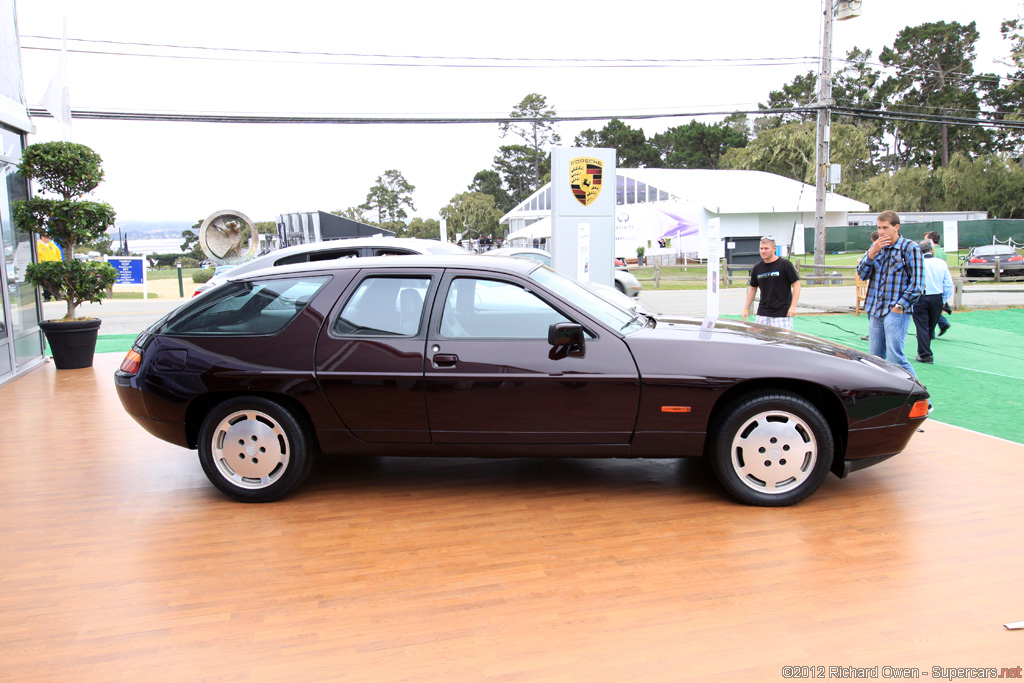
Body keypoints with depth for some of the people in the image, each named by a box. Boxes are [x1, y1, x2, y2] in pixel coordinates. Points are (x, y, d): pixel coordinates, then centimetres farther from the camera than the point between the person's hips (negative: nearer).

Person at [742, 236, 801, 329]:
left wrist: (793, 306, -12)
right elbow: (752, 288, 17)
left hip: (782, 313, -5)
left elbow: (796, 284, -4)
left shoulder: (785, 264, -6)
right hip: (762, 314, 5)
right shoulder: (757, 268, 8)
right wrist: (746, 309, 12)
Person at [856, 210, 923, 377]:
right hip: (875, 311, 6)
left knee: (895, 357, -11)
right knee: (874, 357, 7)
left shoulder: (909, 247, -3)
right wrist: (872, 253, -8)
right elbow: (862, 274, 6)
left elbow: (916, 284, -6)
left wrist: (899, 306, -12)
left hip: (896, 312, -6)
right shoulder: (876, 247, 14)